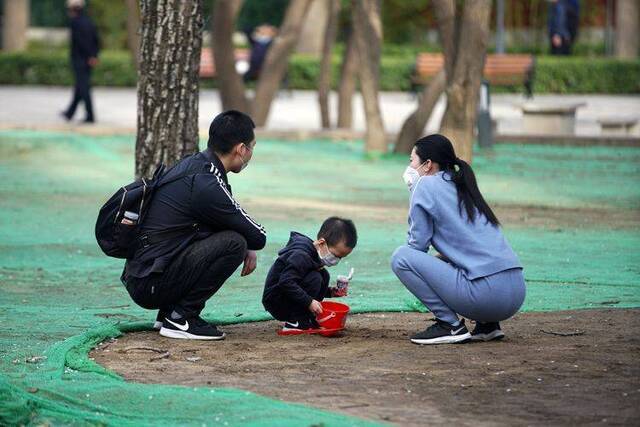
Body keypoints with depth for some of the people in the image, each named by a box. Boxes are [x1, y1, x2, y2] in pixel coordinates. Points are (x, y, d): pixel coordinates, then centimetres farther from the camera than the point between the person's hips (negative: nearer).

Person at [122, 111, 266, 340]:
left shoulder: (192, 164, 11)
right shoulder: (206, 184, -18)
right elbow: (257, 237, -10)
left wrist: (248, 247, 10)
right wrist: (248, 247, 12)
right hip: (150, 286, -10)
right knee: (234, 243, -16)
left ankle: (168, 312, 14)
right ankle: (180, 318, -8)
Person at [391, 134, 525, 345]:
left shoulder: (426, 185, 0)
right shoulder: (462, 185, 23)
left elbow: (418, 244, 0)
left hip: (485, 294, -8)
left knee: (401, 257, -2)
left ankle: (450, 325, -3)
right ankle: (487, 324, 16)